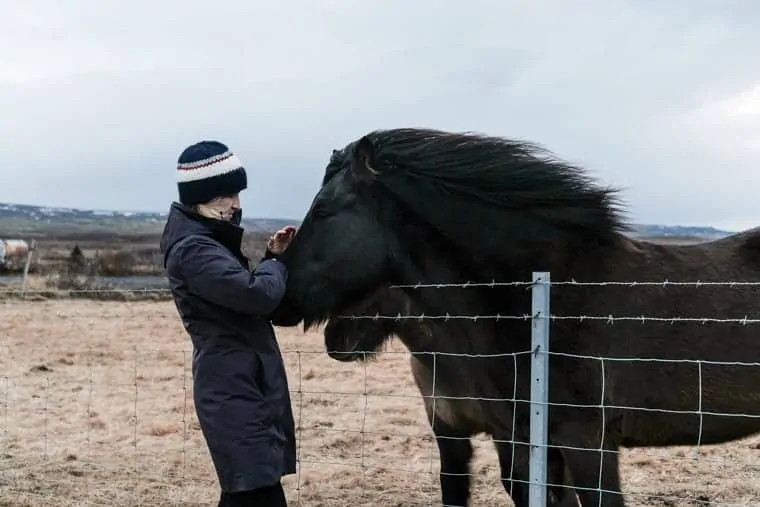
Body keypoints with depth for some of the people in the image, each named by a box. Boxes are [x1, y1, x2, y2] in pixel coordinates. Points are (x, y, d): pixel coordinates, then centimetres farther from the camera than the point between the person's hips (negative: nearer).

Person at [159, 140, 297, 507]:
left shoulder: (209, 241, 15)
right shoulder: (192, 250, -17)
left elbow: (243, 295, 23)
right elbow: (259, 295, -26)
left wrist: (272, 256, 9)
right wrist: (275, 263, -5)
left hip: (244, 384, 10)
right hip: (232, 388, -10)